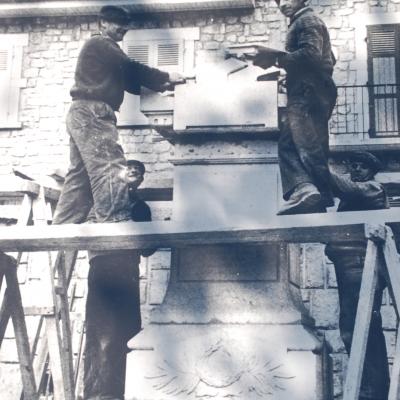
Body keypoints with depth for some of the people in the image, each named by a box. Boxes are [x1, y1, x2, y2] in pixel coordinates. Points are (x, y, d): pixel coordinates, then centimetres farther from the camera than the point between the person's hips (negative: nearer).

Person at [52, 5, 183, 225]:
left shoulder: (102, 48, 29)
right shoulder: (100, 43, -1)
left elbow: (126, 81, 23)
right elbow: (131, 68, -12)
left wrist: (159, 86, 12)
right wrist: (165, 77, -7)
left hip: (84, 114, 10)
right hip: (92, 113, -10)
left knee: (80, 178, 8)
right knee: (110, 171, -17)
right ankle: (115, 225, -23)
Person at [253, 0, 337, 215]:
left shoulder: (307, 20, -5)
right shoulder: (301, 22, 26)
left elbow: (311, 54, -21)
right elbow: (327, 60, 29)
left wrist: (276, 58, -19)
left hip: (308, 97, -10)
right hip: (306, 97, 10)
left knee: (310, 150, -10)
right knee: (288, 145, 2)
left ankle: (322, 202, -8)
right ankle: (303, 189, -12)